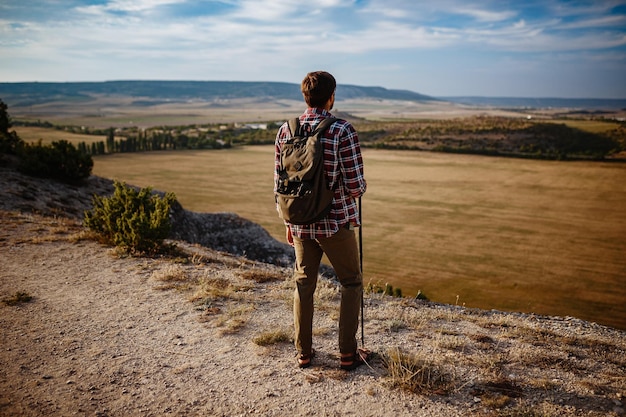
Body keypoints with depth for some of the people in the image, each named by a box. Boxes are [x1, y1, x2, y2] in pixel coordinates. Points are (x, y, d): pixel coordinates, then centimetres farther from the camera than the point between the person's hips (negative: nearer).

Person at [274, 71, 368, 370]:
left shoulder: (286, 131, 0)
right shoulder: (343, 132, -14)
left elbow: (280, 184, 5)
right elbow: (354, 186, -15)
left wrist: (288, 222, 15)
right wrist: (361, 187, 9)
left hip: (300, 224, 4)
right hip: (336, 223, -4)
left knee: (304, 285, 18)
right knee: (351, 284, 14)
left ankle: (303, 352, 27)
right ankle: (348, 354, 18)